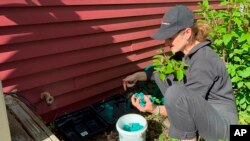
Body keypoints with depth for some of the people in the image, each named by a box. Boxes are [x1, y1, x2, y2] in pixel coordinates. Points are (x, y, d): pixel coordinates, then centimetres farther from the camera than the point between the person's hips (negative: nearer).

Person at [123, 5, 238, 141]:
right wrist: (139, 75, 0)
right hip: (203, 109, 9)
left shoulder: (204, 61, -27)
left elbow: (187, 103, -22)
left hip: (221, 122, -8)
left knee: (175, 93, -35)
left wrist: (154, 110, -30)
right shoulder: (187, 51, -2)